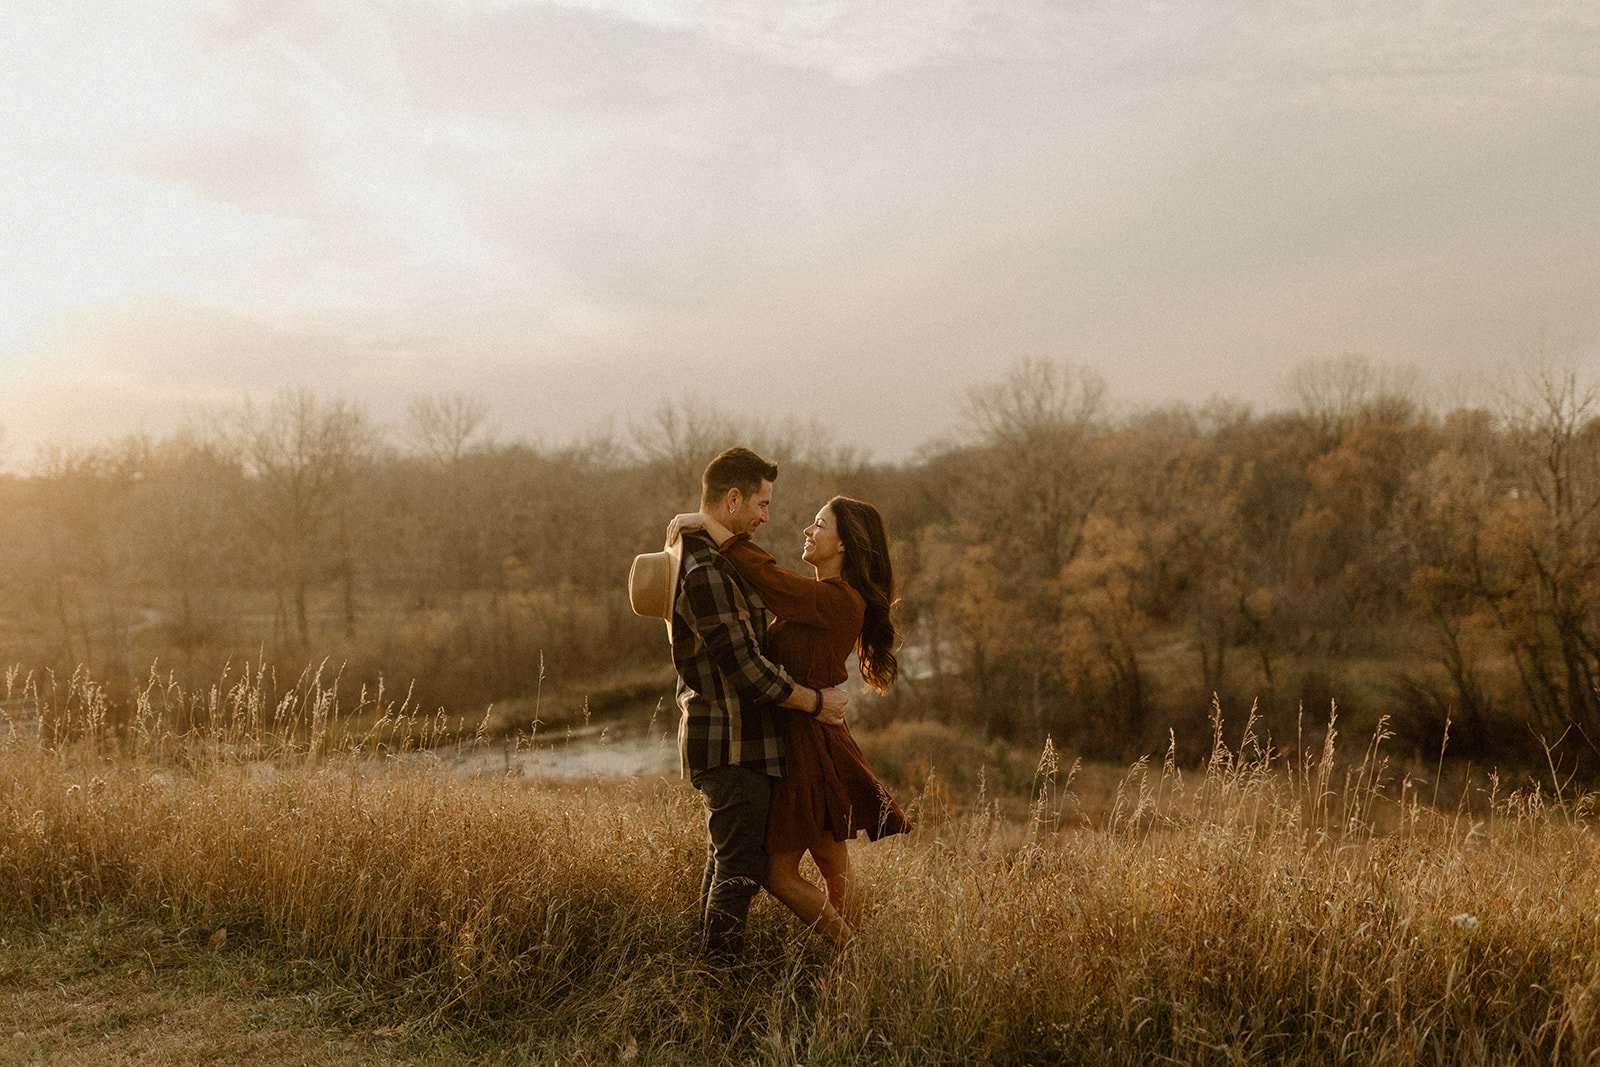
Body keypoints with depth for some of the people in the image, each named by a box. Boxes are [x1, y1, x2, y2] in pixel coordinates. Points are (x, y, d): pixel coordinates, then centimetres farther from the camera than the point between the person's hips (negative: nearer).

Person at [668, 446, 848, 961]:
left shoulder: (704, 558, 15)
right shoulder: (705, 570, -20)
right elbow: (743, 664, -22)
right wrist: (815, 701, -12)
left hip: (724, 741, 11)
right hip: (732, 745, -11)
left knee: (726, 861, 19)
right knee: (739, 869, -5)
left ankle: (711, 971, 29)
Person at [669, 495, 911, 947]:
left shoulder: (839, 599, -19)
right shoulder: (826, 597, 11)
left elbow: (763, 572, -21)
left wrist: (705, 520, -12)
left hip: (809, 746, -10)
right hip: (801, 738, 10)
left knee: (778, 873, -2)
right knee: (835, 871, 15)